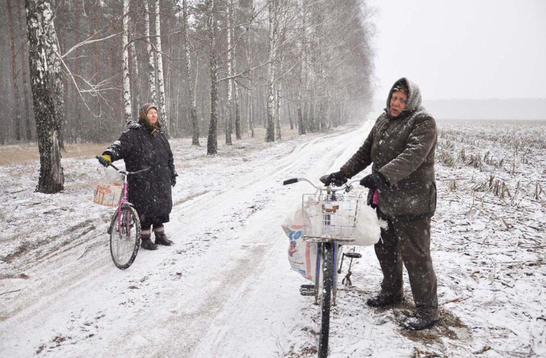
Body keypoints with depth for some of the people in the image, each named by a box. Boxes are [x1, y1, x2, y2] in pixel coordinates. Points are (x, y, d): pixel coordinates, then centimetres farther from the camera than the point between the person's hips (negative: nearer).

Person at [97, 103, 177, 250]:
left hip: (161, 179, 7)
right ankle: (145, 238, 13)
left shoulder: (159, 134, 16)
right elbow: (121, 145, -21)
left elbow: (169, 156, 23)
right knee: (145, 207, -2)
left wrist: (172, 174, 26)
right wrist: (109, 155, -40)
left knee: (162, 205, 11)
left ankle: (160, 235, 27)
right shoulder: (134, 133, -6)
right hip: (142, 180, -6)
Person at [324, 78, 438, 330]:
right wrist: (343, 173, 1)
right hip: (383, 199, 8)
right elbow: (365, 152, 14)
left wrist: (383, 175, -40)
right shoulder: (383, 121, 13)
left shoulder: (423, 122, -11)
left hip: (411, 202, -8)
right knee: (385, 248, 21)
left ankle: (427, 310, 12)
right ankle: (392, 292, 42)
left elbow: (413, 155, -27)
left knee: (415, 256, -2)